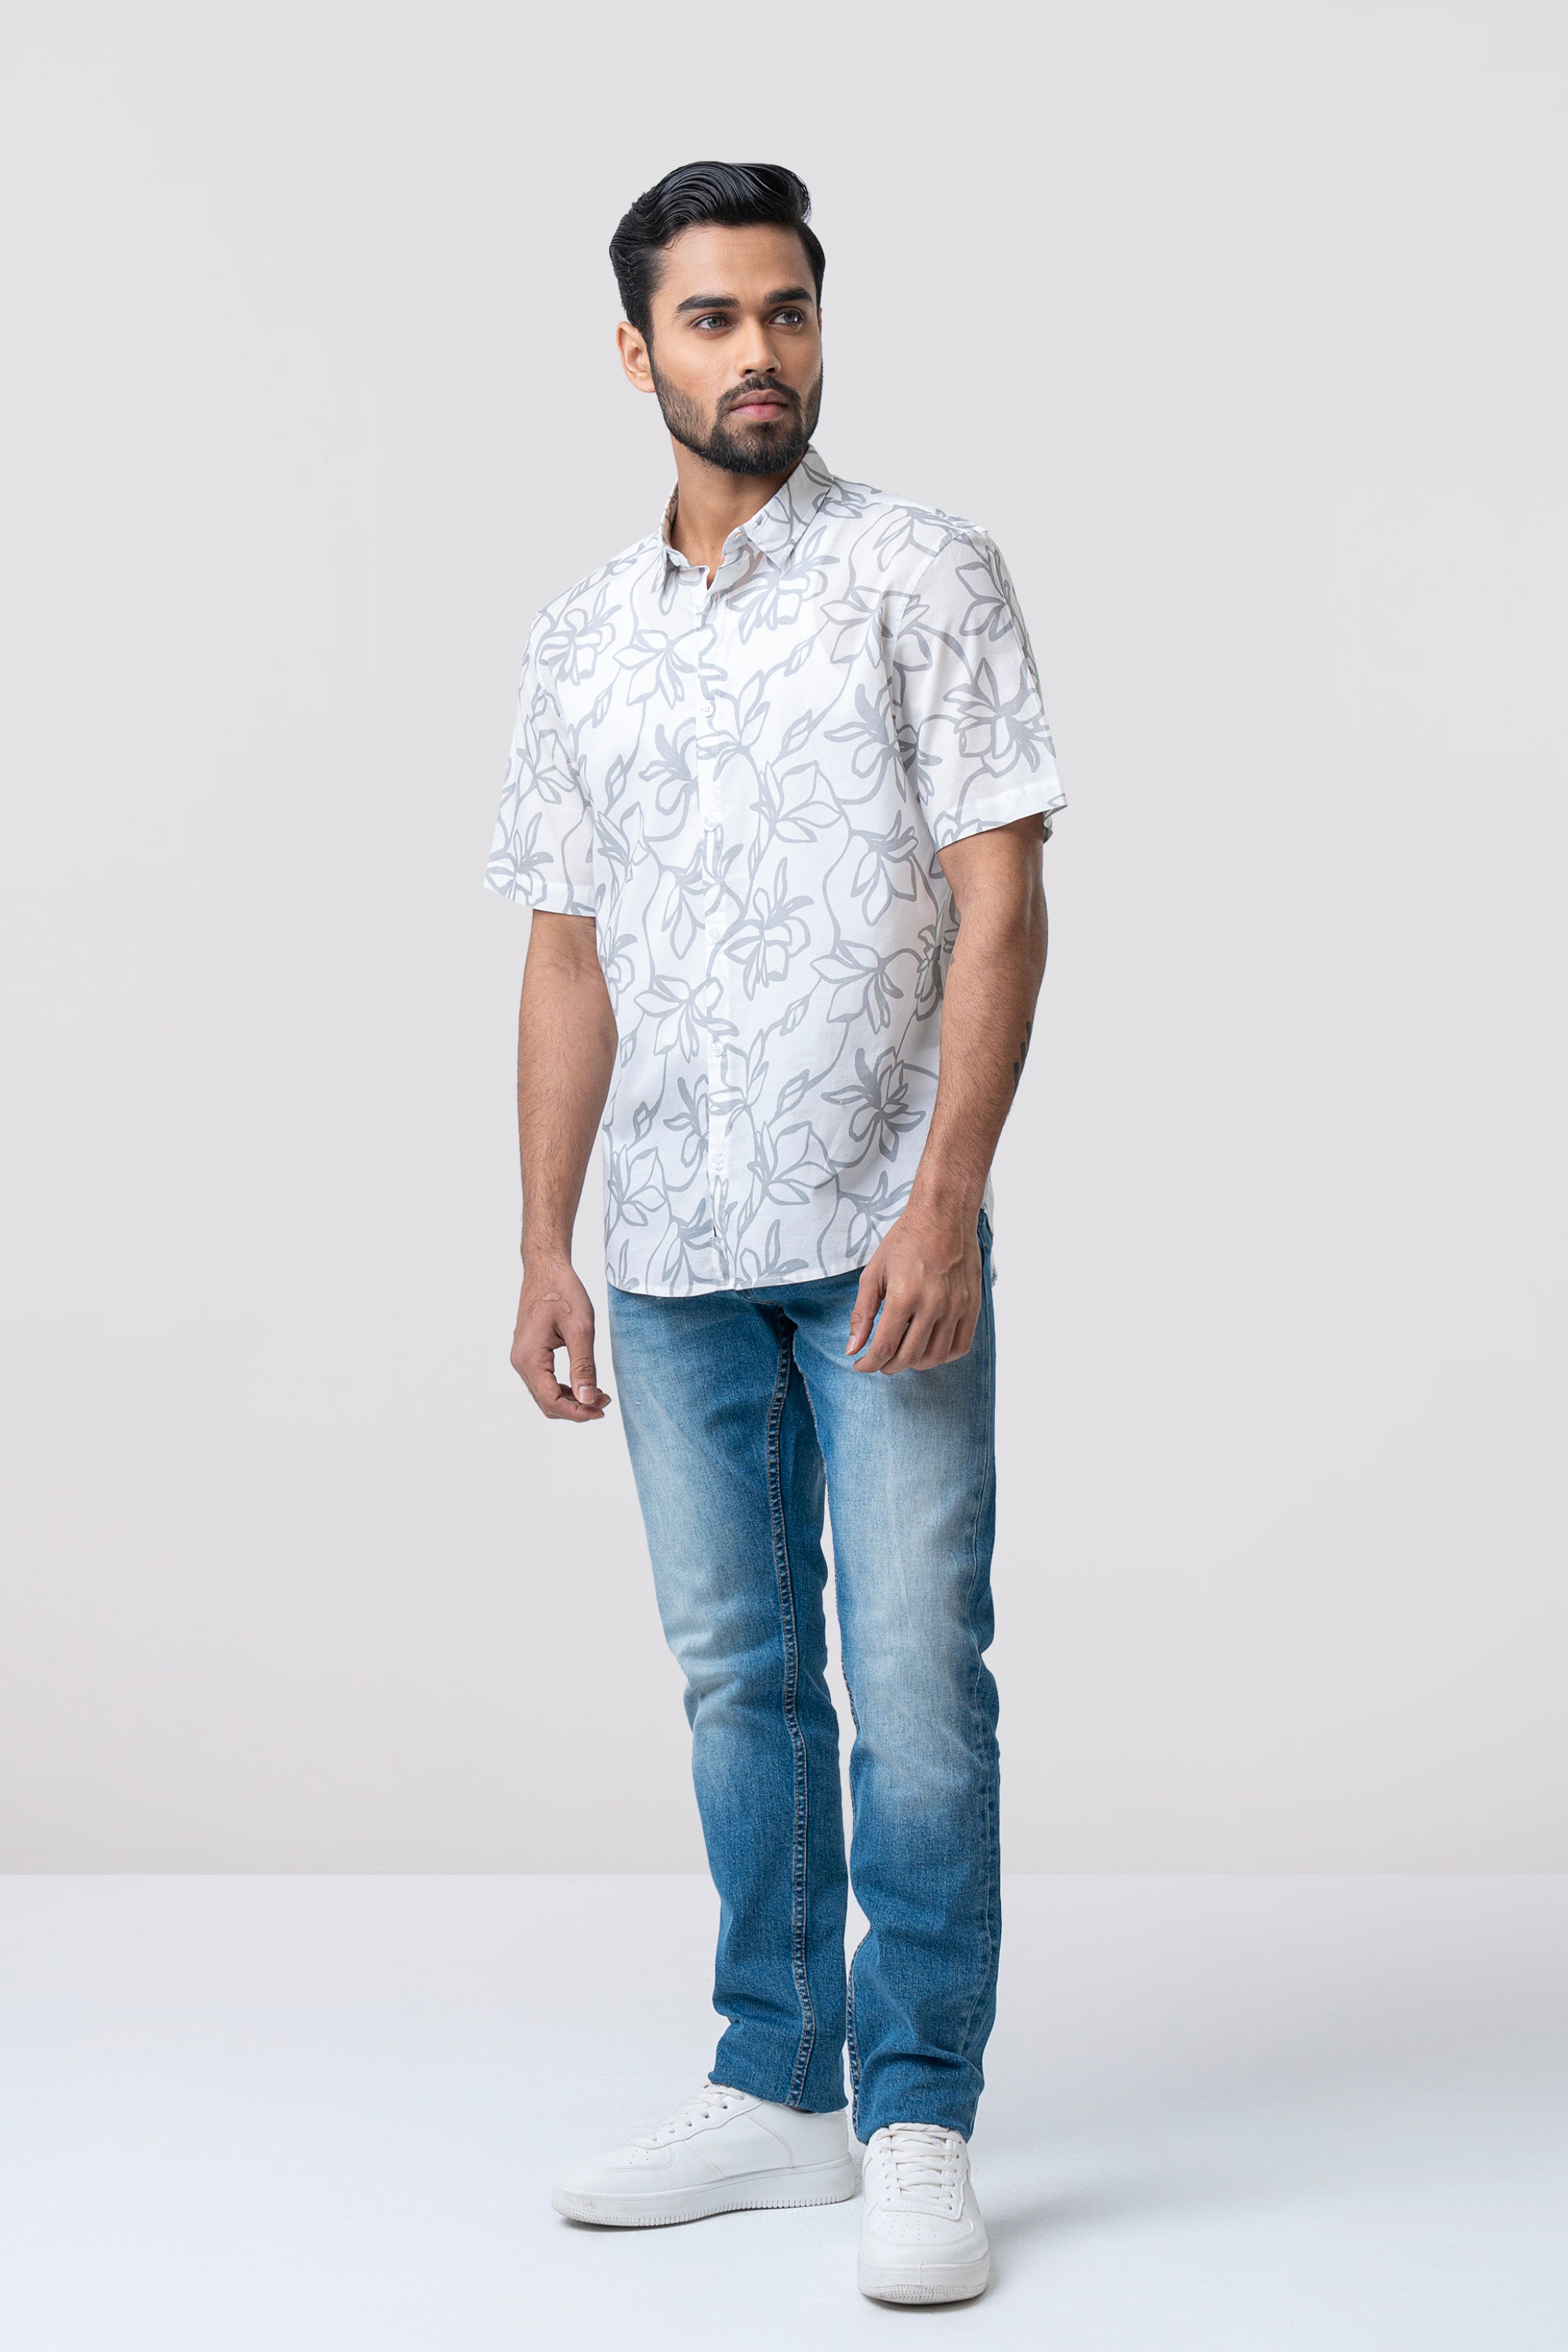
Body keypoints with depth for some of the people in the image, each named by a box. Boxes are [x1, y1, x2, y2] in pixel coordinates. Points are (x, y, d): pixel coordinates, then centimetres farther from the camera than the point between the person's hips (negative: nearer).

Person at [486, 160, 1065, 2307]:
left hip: (883, 1241, -4)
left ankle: (921, 2123, 7)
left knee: (913, 1679, -4)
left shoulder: (926, 575, -1)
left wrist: (945, 1202, -17)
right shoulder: (582, 644, 12)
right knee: (740, 1679, 11)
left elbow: (998, 903, -8)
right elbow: (568, 959, 14)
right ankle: (775, 2091, 22)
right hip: (675, 1256, 5)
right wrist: (544, 1249, 8)